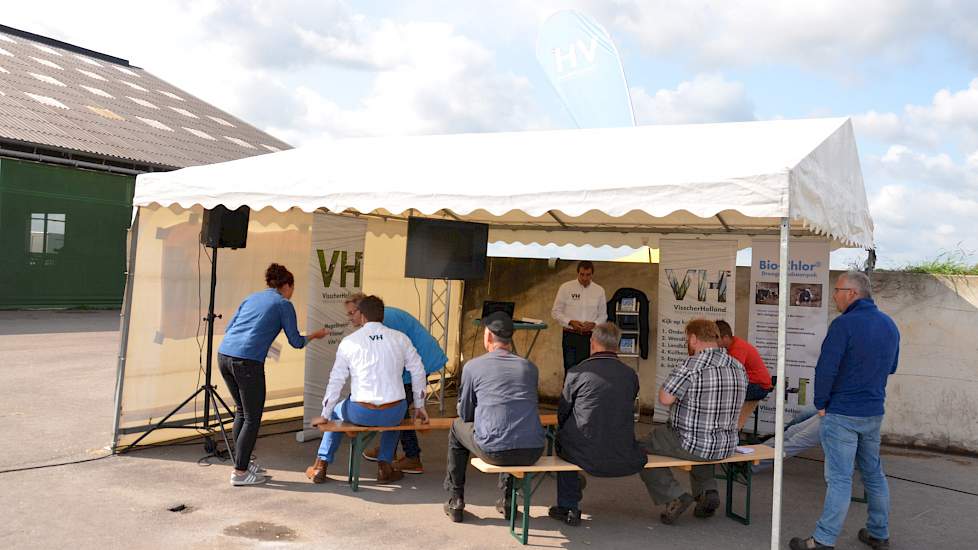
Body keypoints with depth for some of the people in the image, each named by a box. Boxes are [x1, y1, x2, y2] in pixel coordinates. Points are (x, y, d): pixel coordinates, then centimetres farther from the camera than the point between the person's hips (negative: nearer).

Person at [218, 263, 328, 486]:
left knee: (241, 411, 22)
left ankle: (242, 461, 28)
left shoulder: (251, 298, 22)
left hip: (223, 355, 7)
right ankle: (240, 472, 7)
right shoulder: (284, 304, 5)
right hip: (248, 361, -7)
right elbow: (296, 342, 7)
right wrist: (315, 335, 25)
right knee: (253, 418, 5)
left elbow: (229, 329, 20)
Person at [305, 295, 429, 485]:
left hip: (361, 413, -1)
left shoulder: (348, 342, -1)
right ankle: (384, 466, 30)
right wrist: (419, 407, 20)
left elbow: (336, 381, 2)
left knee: (336, 411, 32)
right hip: (394, 413, 1)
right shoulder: (400, 338, 3)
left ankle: (321, 466, 33)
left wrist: (325, 415, 13)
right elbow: (418, 371, 8)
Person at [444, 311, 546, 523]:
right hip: (533, 452, 4)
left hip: (495, 451, -3)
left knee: (457, 427, 27)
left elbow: (464, 413, 12)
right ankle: (508, 498, 38)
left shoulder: (473, 366, 3)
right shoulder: (530, 367, 13)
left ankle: (455, 501, 31)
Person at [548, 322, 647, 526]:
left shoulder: (577, 372, -8)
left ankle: (567, 507, 30)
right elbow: (628, 413, 12)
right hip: (624, 460, 3)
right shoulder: (631, 375, 1)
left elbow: (562, 414, 3)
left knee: (562, 439, 28)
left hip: (586, 456, -3)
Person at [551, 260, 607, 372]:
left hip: (591, 337, 2)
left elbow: (603, 315, 12)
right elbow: (555, 312, 1)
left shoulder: (599, 290, 6)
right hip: (571, 336, -2)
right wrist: (571, 322, -14)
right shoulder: (566, 288, -1)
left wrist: (593, 324, -8)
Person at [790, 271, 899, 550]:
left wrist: (821, 403, -8)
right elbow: (891, 367, 20)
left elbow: (825, 368, -20)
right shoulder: (889, 325, 7)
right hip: (874, 412, 8)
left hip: (842, 413, -7)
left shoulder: (844, 324, -18)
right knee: (873, 473, 18)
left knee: (839, 478, -6)